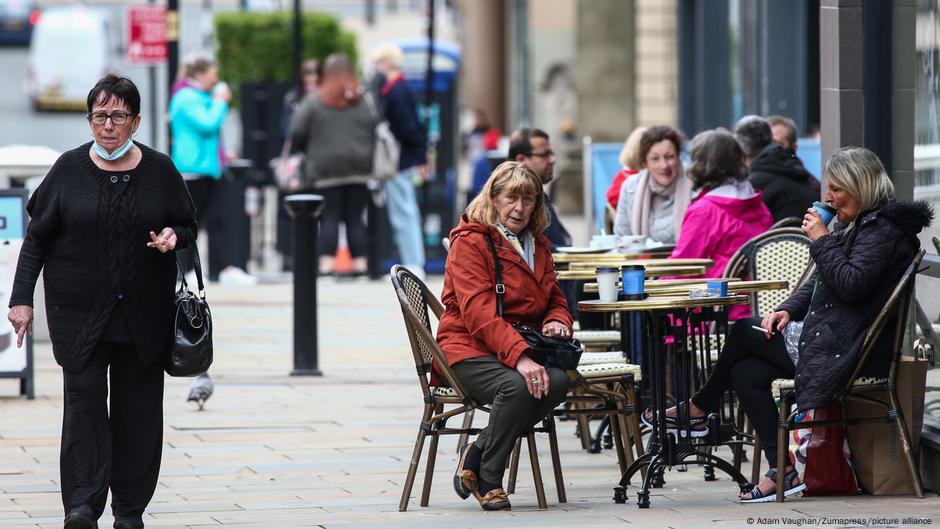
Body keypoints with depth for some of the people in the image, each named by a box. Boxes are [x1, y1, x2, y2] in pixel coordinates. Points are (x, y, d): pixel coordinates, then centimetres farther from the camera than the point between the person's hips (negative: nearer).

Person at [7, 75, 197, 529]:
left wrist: (173, 235, -11)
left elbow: (189, 226, 13)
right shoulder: (70, 169, 1)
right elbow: (37, 237, 5)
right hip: (79, 312, -1)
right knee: (84, 399, -11)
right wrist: (22, 298, -1)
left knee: (138, 407, 4)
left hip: (143, 315, 1)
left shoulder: (159, 171, 3)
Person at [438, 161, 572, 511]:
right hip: (470, 349, -6)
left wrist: (556, 323, -3)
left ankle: (476, 453, -14)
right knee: (517, 386, -37)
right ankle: (487, 480, -16)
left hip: (524, 347, 6)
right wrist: (519, 356, -32)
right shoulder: (470, 242, -6)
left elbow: (555, 301, 25)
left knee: (557, 381, -28)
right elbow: (478, 312, -18)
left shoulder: (539, 246, 18)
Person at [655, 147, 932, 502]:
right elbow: (819, 282, 21)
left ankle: (699, 407, 21)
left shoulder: (882, 229, -14)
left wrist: (821, 240, -18)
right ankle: (781, 472, -4)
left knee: (744, 333, -2)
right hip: (833, 341, 10)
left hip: (846, 350, -10)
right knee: (746, 373, 1)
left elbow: (851, 285, -26)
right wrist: (789, 310, 5)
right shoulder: (850, 225, 17)